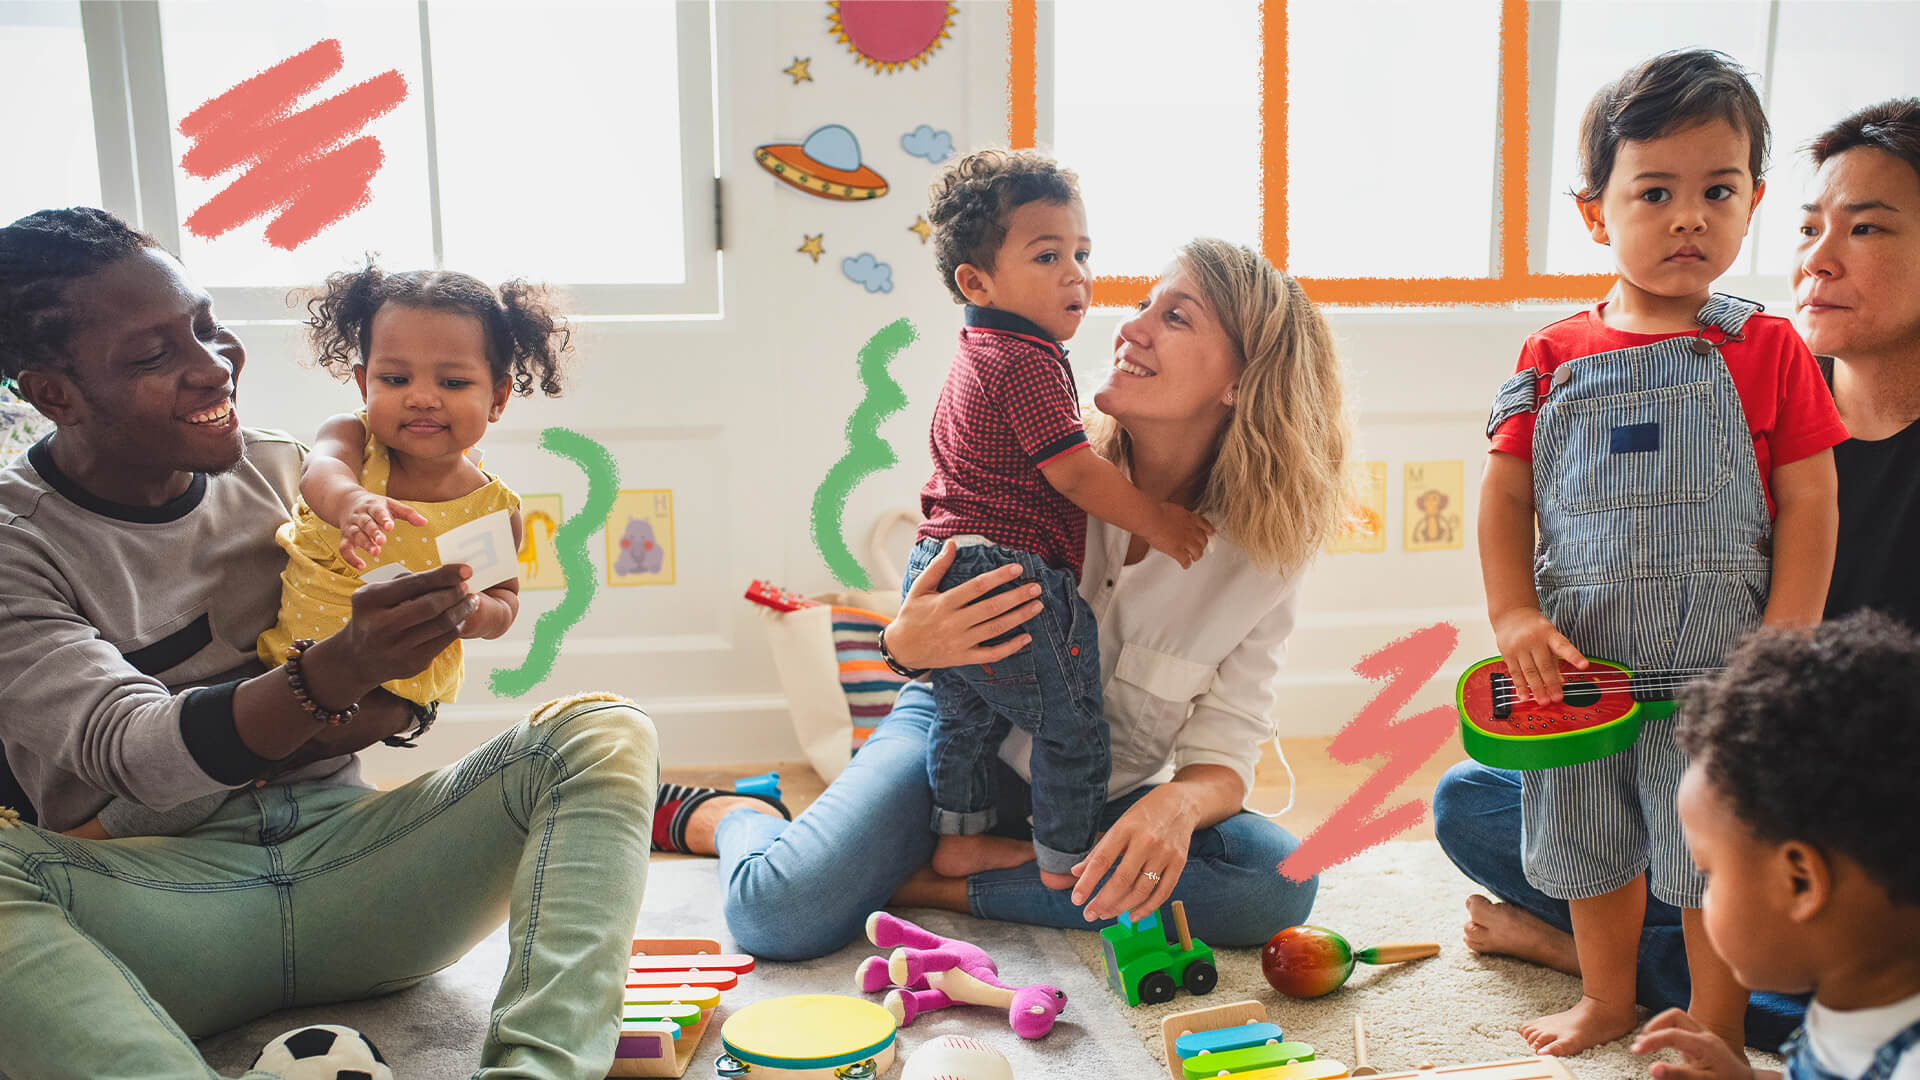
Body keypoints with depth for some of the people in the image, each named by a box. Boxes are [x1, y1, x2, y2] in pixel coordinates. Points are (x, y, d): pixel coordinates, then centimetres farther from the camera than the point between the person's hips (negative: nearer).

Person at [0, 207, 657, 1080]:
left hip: (346, 855, 4)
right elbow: (128, 748, -18)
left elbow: (406, 700, 13)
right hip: (165, 892, -3)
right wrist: (335, 675, -37)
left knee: (604, 734, -20)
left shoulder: (281, 471, 10)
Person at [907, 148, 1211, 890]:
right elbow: (1075, 472, -19)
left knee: (965, 714, 24)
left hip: (939, 566, 10)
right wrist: (1158, 522, -9)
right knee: (1072, 730, 6)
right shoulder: (1028, 362, -17)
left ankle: (959, 839, 37)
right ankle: (1066, 865, 17)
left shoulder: (976, 358, 16)